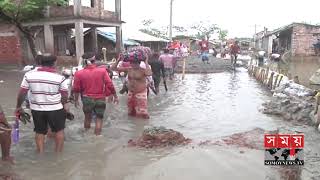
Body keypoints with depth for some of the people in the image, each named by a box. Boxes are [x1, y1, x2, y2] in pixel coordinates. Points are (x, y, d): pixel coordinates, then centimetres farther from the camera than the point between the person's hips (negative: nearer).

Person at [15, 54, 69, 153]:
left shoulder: (29, 75, -6)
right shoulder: (59, 77, -14)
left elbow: (22, 93, -3)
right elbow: (64, 95, -9)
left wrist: (18, 107, 11)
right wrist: (64, 105, 11)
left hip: (36, 109, 3)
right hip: (55, 109, -2)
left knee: (39, 131, 19)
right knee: (59, 130, 17)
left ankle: (40, 152, 29)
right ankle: (59, 151, 28)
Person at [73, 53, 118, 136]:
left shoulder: (79, 73, -6)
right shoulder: (102, 71, -10)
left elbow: (76, 89, -2)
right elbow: (110, 85, -11)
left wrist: (76, 100, 12)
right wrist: (115, 96, -1)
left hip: (87, 98, 2)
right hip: (100, 99, -1)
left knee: (87, 117, 21)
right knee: (99, 118, 13)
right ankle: (97, 135, 15)